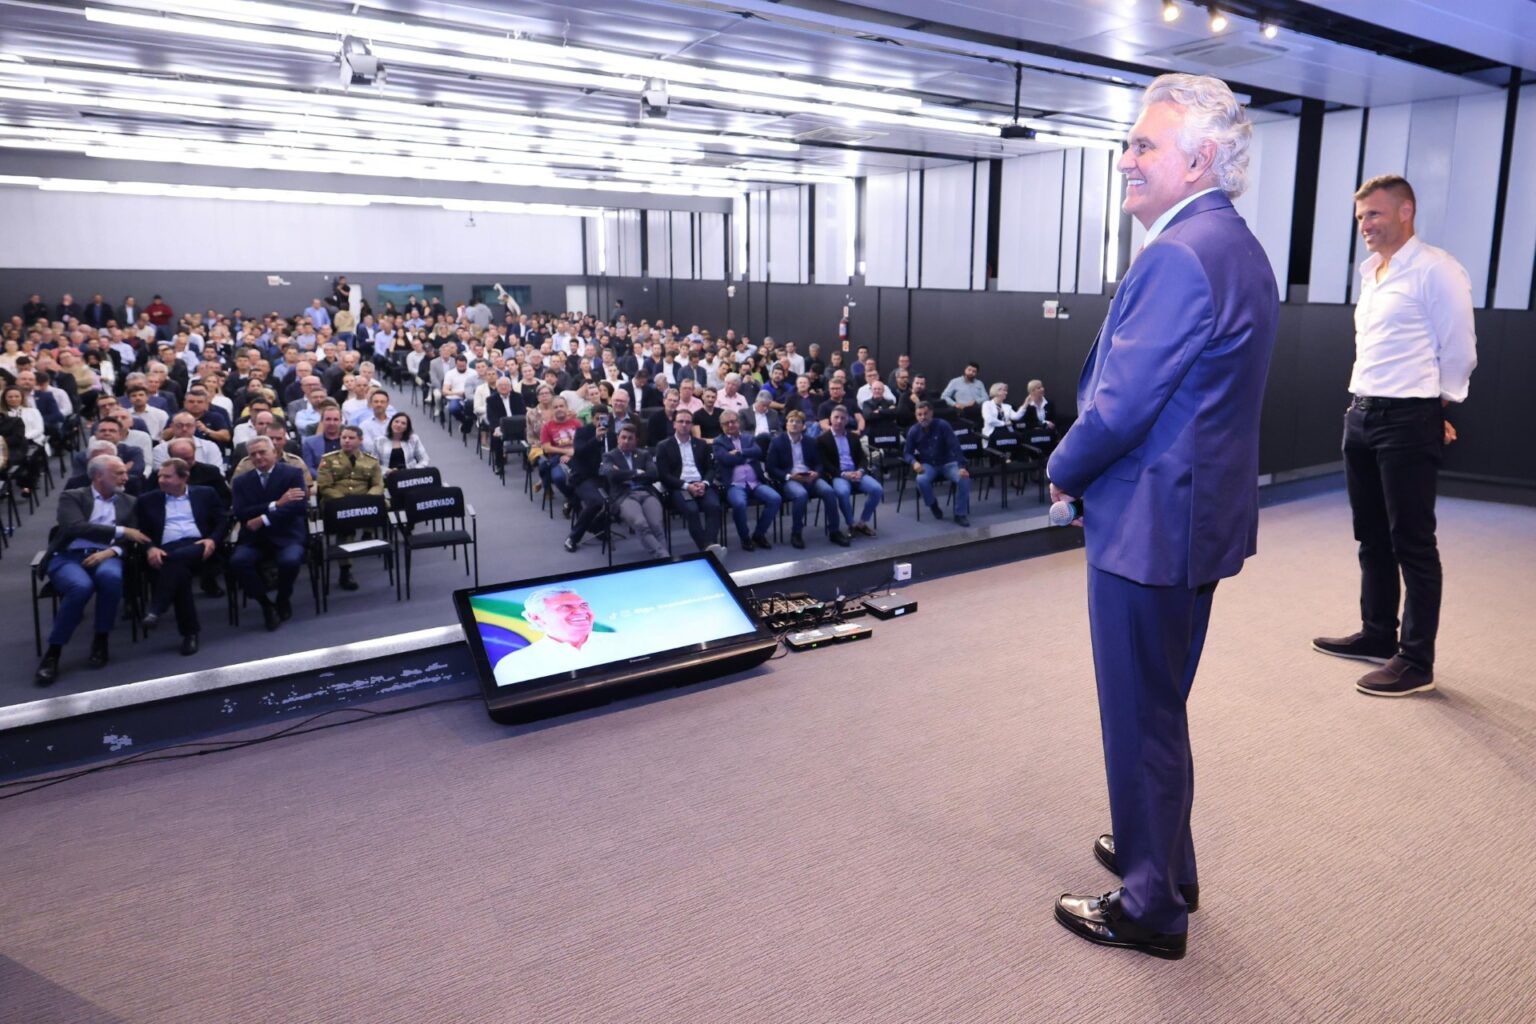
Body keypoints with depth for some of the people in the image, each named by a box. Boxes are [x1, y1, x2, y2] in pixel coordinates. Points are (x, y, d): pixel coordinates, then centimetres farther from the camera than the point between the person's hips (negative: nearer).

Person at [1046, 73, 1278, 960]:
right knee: (1161, 703, 23)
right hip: (1201, 509, 10)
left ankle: (1152, 909, 21)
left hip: (1152, 521, -10)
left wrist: (1064, 471, -5)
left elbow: (1122, 405, -24)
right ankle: (1159, 856, 41)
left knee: (1143, 714, 4)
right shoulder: (1239, 248, 12)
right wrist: (1086, 467, 12)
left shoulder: (1178, 255, -21)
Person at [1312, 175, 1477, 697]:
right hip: (1361, 414, 8)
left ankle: (1417, 660, 6)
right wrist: (1364, 404, 16)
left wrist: (1434, 409, 1)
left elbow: (1459, 350, -9)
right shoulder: (1370, 271, 16)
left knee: (1412, 543, -3)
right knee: (1372, 536, 15)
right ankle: (1378, 634, 28)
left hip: (1407, 422, -8)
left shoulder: (1435, 270, -10)